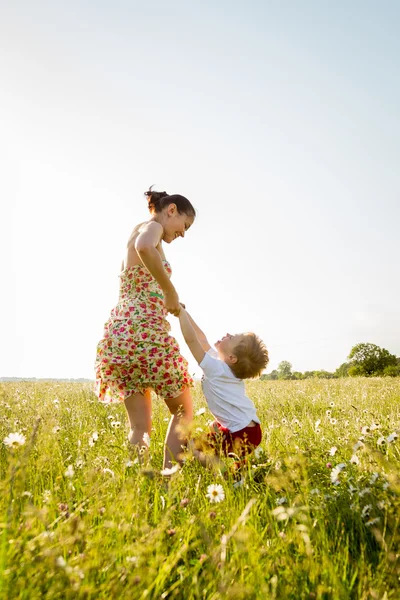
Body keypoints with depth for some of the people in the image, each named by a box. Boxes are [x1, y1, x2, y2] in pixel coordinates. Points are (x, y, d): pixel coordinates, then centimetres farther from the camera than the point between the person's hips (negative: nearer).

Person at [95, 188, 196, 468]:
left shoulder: (139, 230, 26)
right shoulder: (152, 226, 0)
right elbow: (144, 248, -27)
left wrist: (167, 300, 18)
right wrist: (171, 292, -18)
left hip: (119, 333, 8)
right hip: (146, 332, -8)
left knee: (140, 428, 10)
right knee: (183, 411, 11)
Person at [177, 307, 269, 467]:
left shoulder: (215, 368, -18)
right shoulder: (222, 363, 5)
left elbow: (191, 339, -22)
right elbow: (201, 339, 10)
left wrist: (180, 311, -13)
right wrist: (183, 312, 7)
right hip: (248, 428, 9)